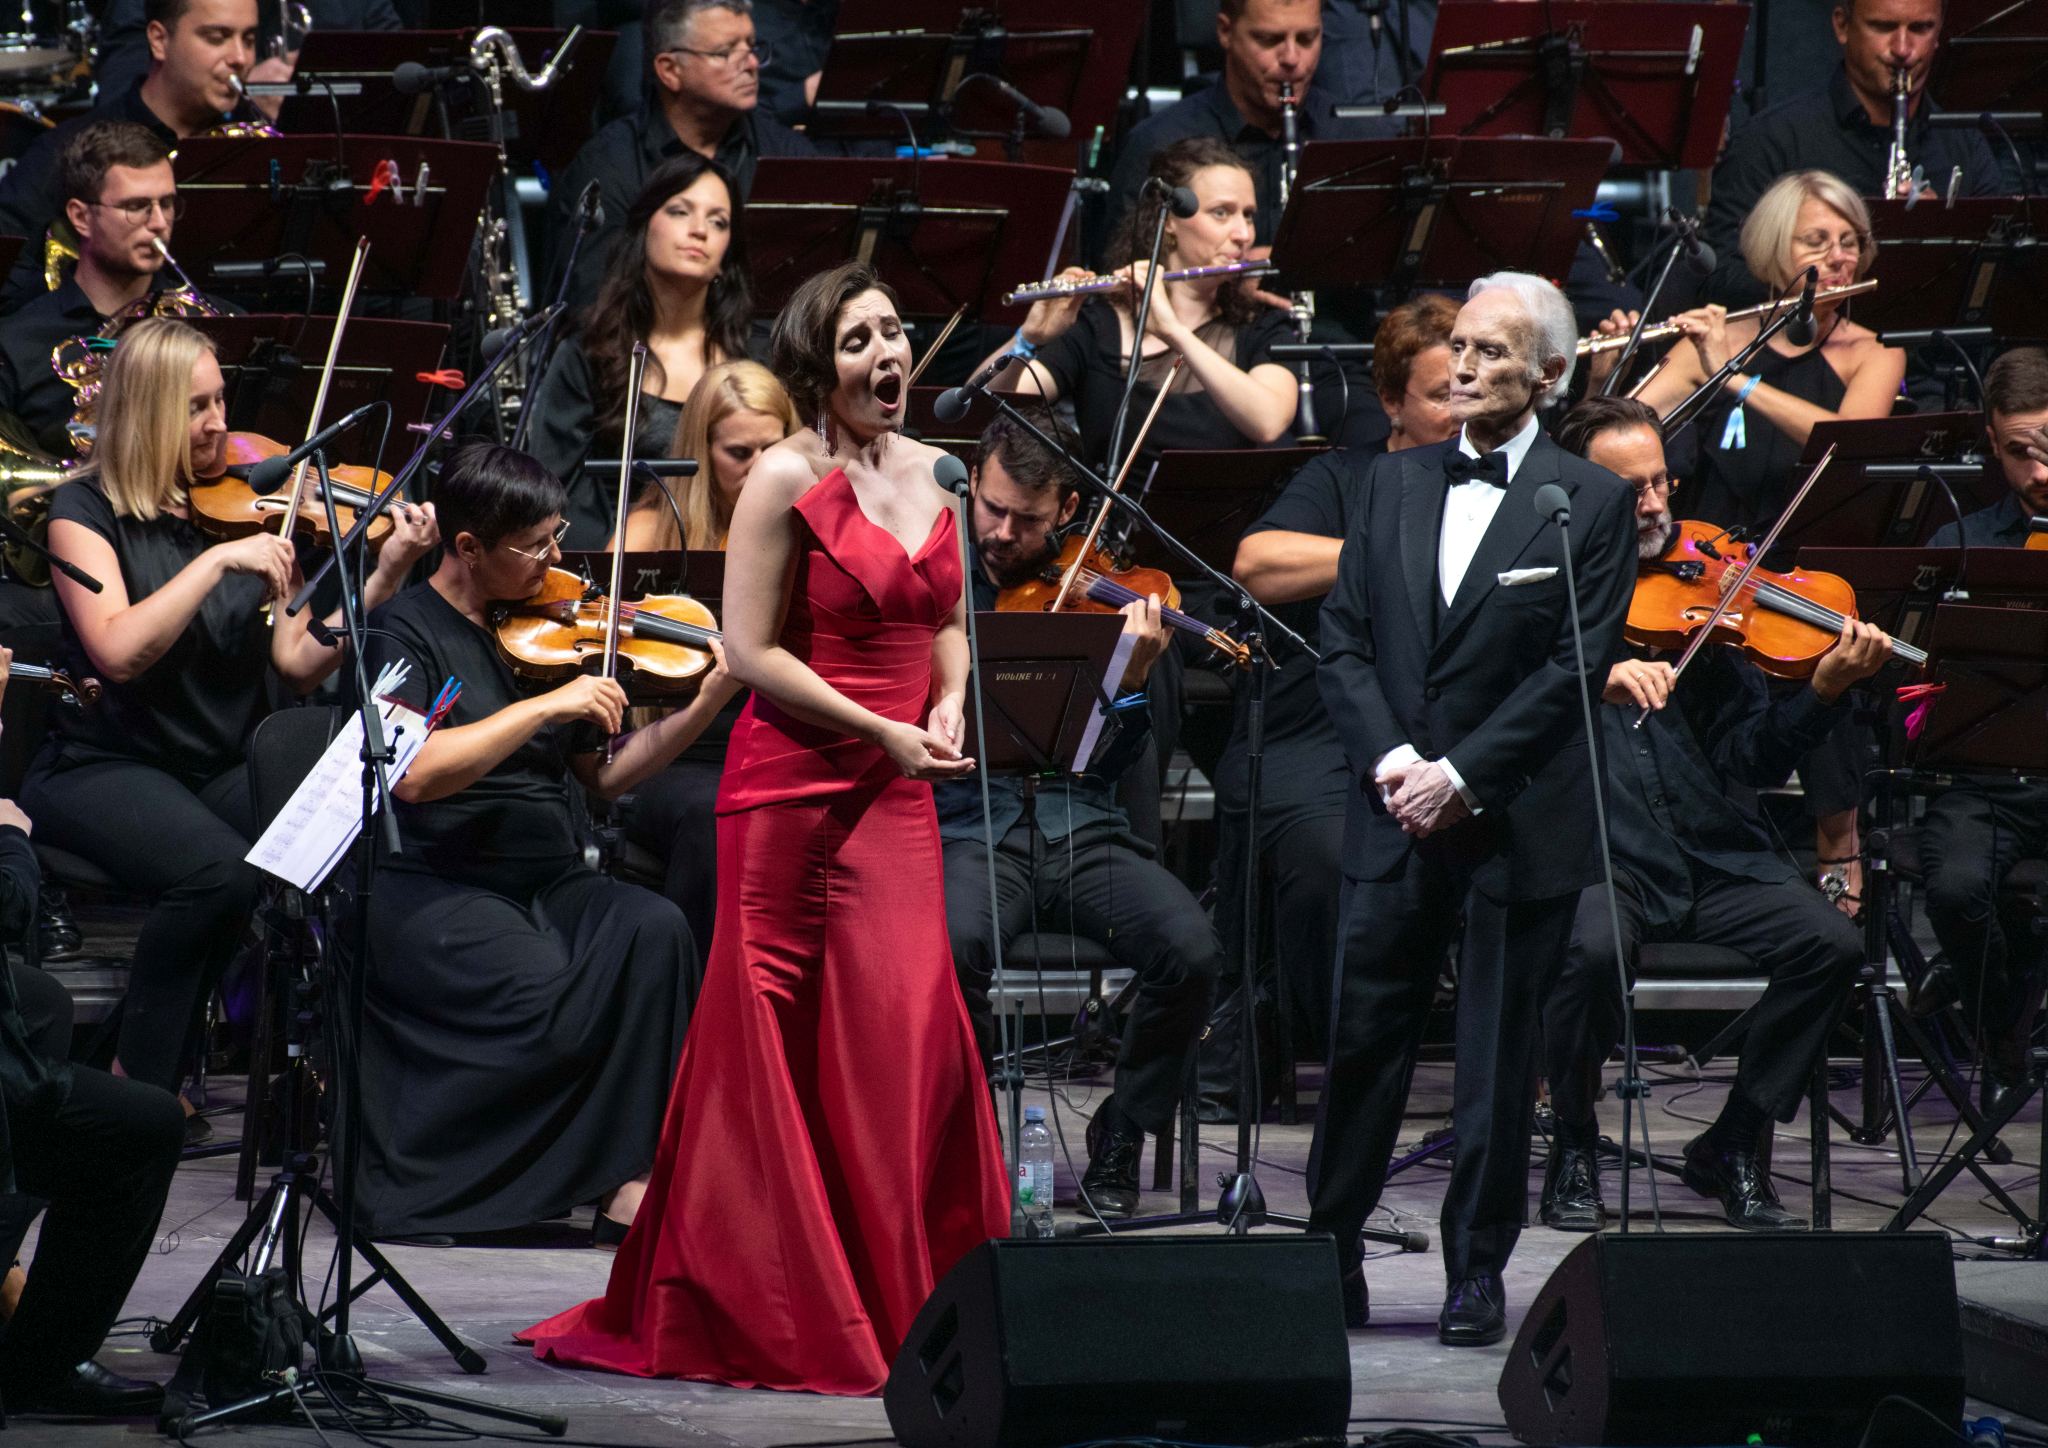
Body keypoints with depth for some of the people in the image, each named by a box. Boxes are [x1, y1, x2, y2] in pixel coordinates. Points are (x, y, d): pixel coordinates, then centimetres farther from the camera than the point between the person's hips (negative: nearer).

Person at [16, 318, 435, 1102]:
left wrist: (385, 578, -12)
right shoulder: (86, 509, -3)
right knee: (217, 869, -34)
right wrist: (217, 562, -25)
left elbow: (299, 665, 1)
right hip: (104, 766, -4)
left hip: (226, 766, 4)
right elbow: (118, 651, -20)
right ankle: (139, 1088, -17)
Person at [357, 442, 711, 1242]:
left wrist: (708, 705, 2)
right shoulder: (406, 630, -5)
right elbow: (412, 774, -22)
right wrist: (546, 707, -22)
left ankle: (630, 1178, -27)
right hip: (428, 890, -6)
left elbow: (606, 774, 16)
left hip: (550, 886, 6)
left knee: (653, 929, -25)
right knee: (546, 992, -32)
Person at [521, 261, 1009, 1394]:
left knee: (914, 1040, 0)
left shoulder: (925, 470, 12)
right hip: (797, 785, -6)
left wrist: (949, 705, 3)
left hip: (899, 797, 6)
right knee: (784, 1051, -1)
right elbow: (751, 650, -11)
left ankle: (908, 1299, 8)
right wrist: (885, 734, -14)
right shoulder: (788, 479, -8)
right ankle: (770, 1312, 8)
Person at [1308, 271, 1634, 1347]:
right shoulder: (1395, 483, 10)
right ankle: (1329, 1252, 12)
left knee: (1497, 1063, 4)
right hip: (1394, 815, 3)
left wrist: (1462, 773, -15)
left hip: (1519, 823, -3)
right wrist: (1391, 761, -8)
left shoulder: (1592, 503, -2)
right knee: (1362, 1039, 3)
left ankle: (1478, 1275, 13)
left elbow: (1577, 665, -9)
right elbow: (1343, 640, 7)